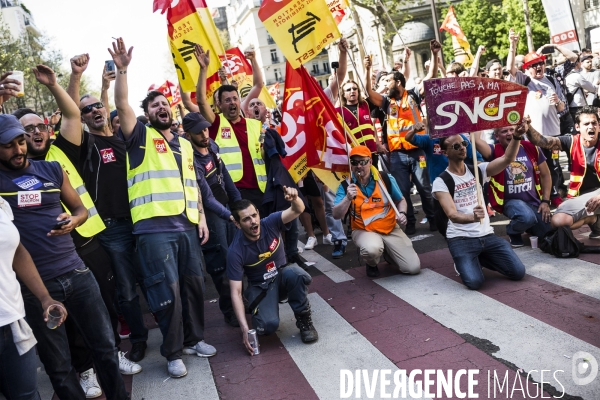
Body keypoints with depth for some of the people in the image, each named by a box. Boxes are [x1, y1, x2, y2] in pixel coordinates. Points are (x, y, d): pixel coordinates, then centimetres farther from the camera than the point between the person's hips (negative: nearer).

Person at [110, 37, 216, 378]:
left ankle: (195, 338, 30)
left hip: (187, 225, 5)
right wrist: (122, 69, -20)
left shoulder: (185, 144, 20)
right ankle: (173, 352, 14)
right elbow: (122, 104, -11)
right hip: (154, 228, -5)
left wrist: (202, 217, 11)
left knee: (194, 283, 11)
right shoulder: (141, 136, 6)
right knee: (167, 290, -2)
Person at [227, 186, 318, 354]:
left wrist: (294, 199, -57)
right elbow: (236, 291, -22)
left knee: (297, 274, -36)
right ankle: (265, 311, 9)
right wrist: (244, 328, -30)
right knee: (268, 325, -30)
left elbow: (297, 210, -31)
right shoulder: (235, 250, -23)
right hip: (260, 288, -1)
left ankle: (304, 320, -12)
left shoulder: (270, 223, -17)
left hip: (282, 276, 2)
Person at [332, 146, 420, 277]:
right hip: (363, 231, -2)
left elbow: (400, 200, 10)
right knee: (372, 249, -38)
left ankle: (387, 251, 25)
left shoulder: (386, 178, -6)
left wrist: (402, 214, -11)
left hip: (391, 229, 2)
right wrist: (348, 198, -30)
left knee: (413, 268, -7)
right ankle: (371, 265, 2)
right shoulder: (346, 185, -9)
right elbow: (336, 215, -15)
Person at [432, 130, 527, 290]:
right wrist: (472, 217, -42)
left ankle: (481, 258, 20)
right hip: (461, 239, -4)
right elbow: (452, 215, -20)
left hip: (487, 235, 5)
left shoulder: (477, 170, 6)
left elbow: (507, 159, -8)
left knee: (518, 272, -6)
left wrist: (516, 137, -26)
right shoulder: (441, 181, -9)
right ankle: (461, 261, 11)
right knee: (474, 281, -24)